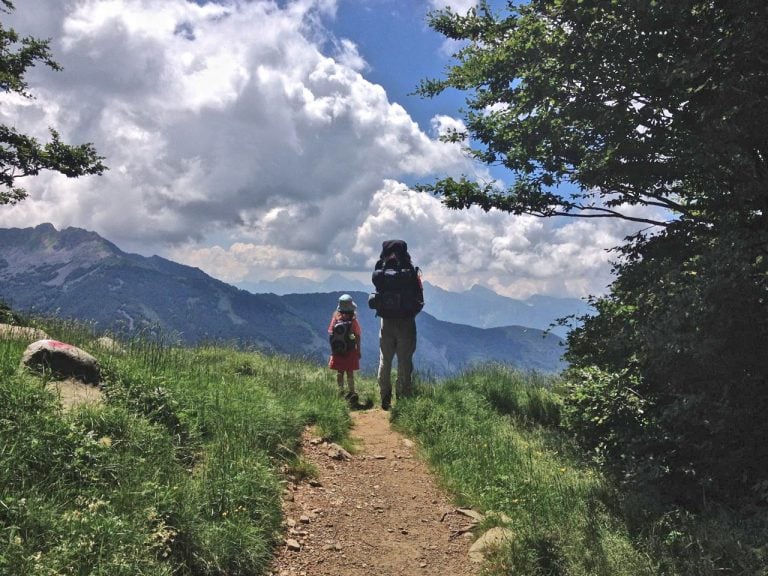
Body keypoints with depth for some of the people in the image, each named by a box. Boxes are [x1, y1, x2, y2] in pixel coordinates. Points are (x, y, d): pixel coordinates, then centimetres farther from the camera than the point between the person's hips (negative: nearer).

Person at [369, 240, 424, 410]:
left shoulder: (380, 272, -5)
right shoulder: (410, 271, -11)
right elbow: (419, 298, -5)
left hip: (386, 322, 2)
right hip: (406, 322, -2)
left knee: (384, 361, 13)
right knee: (404, 362, 5)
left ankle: (385, 399, 15)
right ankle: (403, 399, 7)